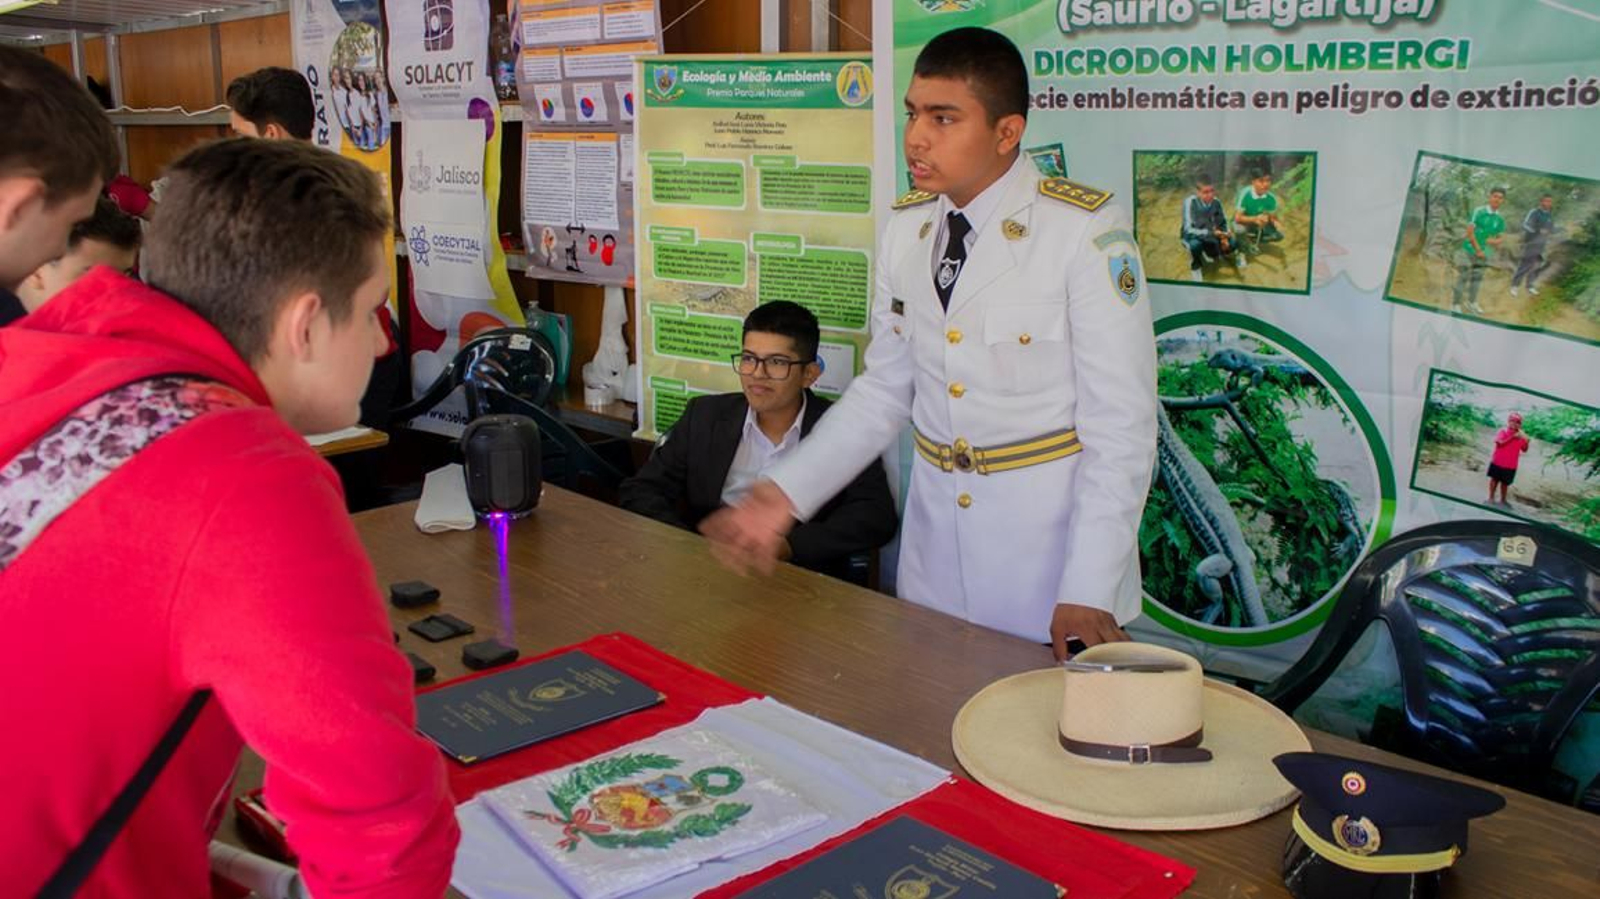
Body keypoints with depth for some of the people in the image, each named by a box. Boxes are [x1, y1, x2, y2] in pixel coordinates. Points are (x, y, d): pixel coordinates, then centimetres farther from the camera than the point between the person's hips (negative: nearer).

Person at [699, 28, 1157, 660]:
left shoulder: (1085, 232, -16)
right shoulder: (905, 228, 1)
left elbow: (1121, 425, -14)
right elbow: (884, 390, 7)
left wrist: (1088, 592, -19)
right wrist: (786, 493, -4)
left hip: (1055, 532, -5)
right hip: (934, 533, 5)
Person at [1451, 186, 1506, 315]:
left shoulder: (1500, 218, 3)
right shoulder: (1478, 211, -13)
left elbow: (1501, 237, 11)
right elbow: (1470, 231, -14)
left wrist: (1494, 241, -13)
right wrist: (1478, 249, -12)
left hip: (1483, 252, 5)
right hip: (1469, 250, -5)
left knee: (1477, 278, 15)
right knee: (1463, 277, -3)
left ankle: (1471, 302, 30)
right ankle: (1455, 304, 5)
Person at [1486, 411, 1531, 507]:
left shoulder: (1520, 436, 3)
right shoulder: (1503, 431, -8)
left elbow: (1524, 449, 7)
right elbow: (1500, 442, -23)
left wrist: (1526, 442, -11)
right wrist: (1512, 437, -25)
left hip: (1511, 465, 3)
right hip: (1498, 462, -3)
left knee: (1505, 482, 11)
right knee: (1495, 479, 9)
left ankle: (1503, 500, 21)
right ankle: (1491, 498, 18)